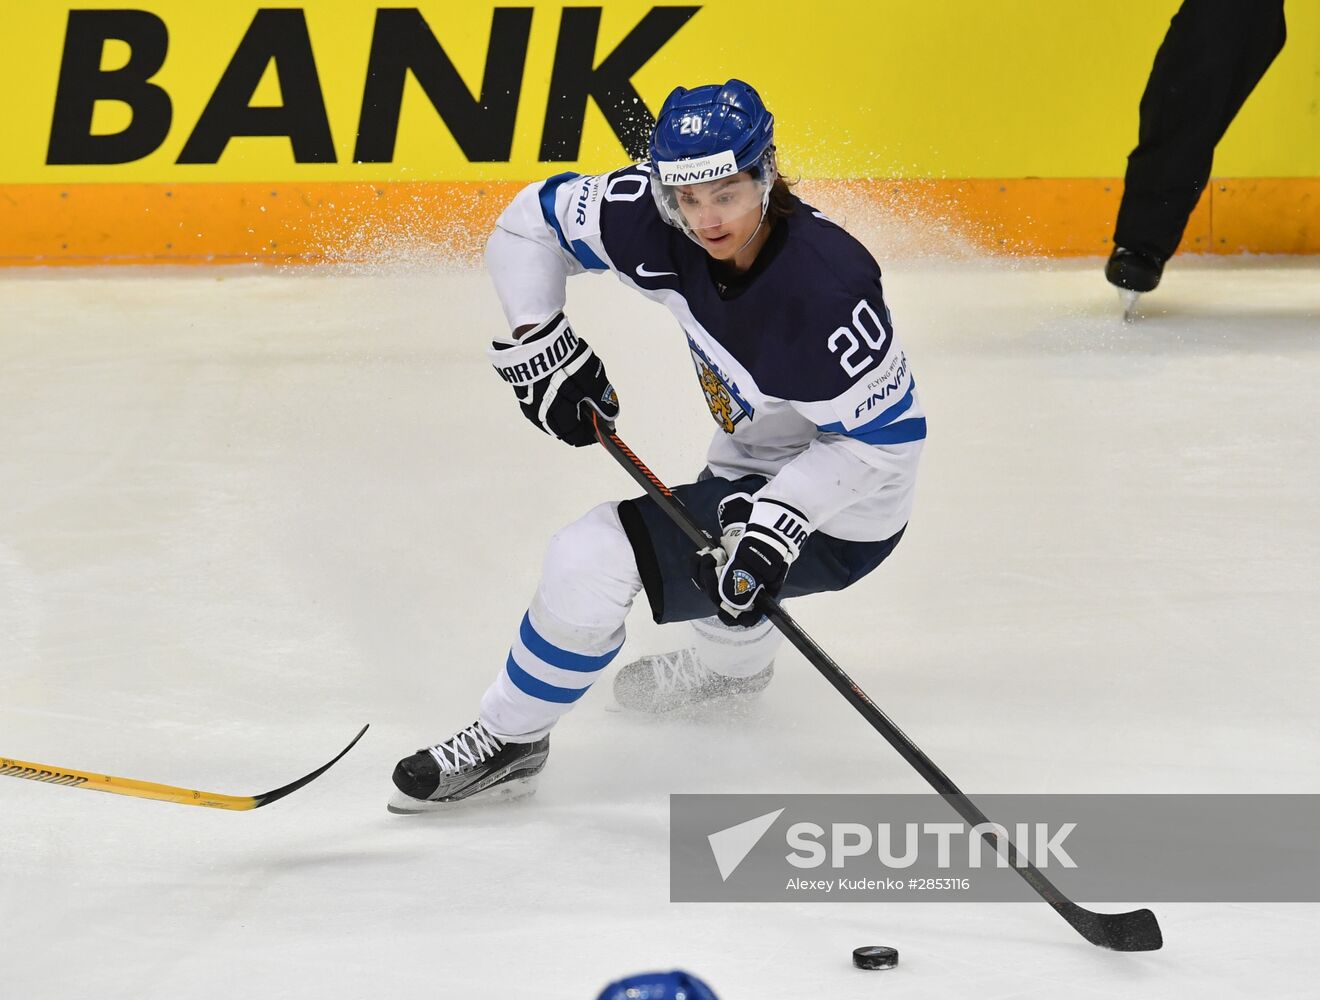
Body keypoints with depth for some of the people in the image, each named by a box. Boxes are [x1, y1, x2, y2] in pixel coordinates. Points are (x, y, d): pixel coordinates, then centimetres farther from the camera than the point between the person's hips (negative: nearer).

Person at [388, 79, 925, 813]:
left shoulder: (824, 289, -34)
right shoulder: (660, 225, -16)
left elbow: (885, 435, -26)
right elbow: (534, 223, -1)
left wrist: (777, 522, -33)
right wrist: (541, 341, -13)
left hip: (837, 515, -8)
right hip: (754, 468, 8)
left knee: (595, 560, -18)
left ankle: (509, 741, 2)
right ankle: (735, 658, 65)